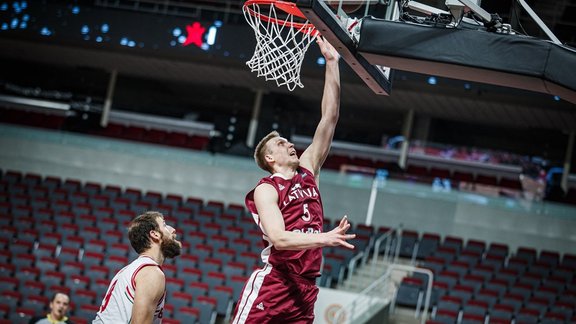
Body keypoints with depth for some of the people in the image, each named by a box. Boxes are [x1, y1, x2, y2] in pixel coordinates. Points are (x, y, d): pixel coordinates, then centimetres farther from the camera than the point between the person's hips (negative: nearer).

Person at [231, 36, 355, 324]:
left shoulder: (307, 172, 16)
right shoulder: (265, 190, -2)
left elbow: (329, 118, 14)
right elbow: (279, 238, -18)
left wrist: (331, 63, 10)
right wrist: (325, 238, -31)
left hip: (305, 289, 6)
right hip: (271, 285, -6)